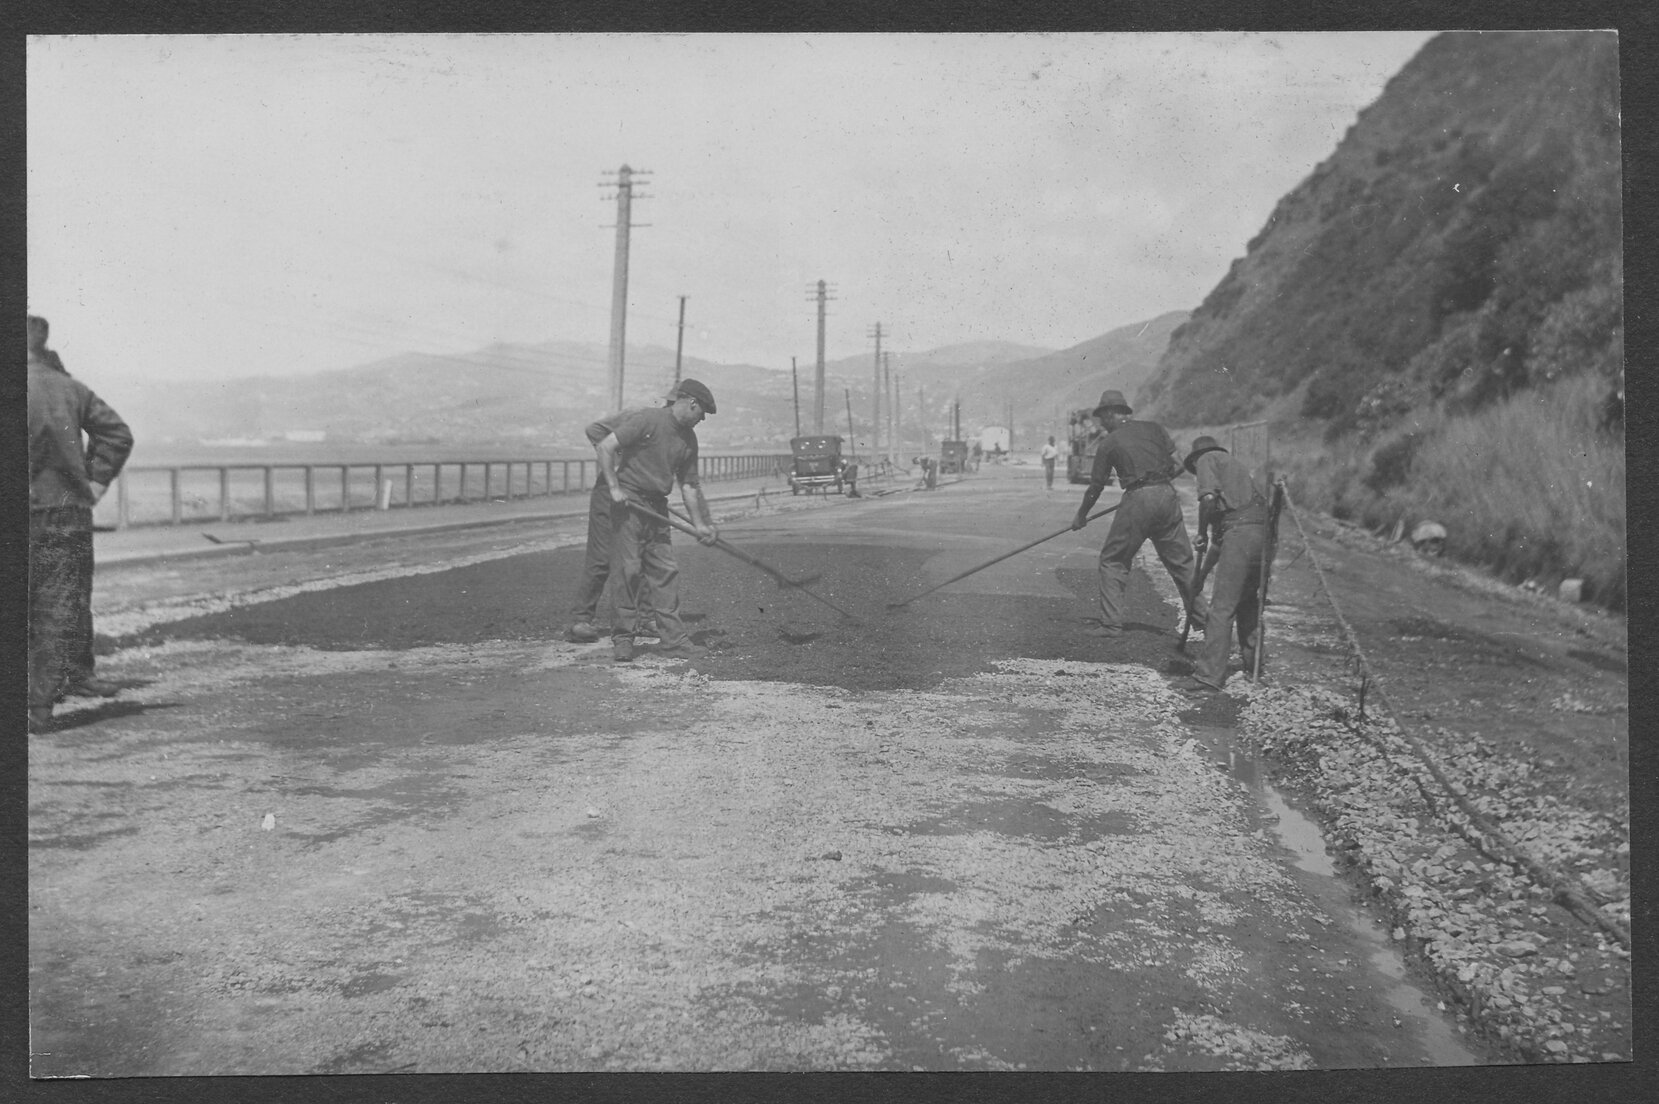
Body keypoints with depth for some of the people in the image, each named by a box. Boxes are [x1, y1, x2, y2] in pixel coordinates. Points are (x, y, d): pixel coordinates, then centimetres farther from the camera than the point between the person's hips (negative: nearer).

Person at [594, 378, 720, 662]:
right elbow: (604, 446, -15)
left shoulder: (688, 437, 11)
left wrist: (699, 524, 14)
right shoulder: (647, 420, -12)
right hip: (629, 500, -7)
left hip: (658, 506, 7)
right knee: (629, 569, -7)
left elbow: (688, 484, 16)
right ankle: (623, 637, 1)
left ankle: (672, 638, 5)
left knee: (666, 570, 2)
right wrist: (615, 488, -18)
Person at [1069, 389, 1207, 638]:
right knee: (1181, 560, 13)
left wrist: (1081, 516, 21)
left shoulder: (1109, 443, 3)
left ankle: (1111, 624, 2)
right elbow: (1177, 466, 9)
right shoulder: (1154, 428, 12)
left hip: (1137, 500, -4)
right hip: (1167, 495, 4)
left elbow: (1096, 487, 8)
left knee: (1112, 561, 7)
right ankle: (1200, 615, 17)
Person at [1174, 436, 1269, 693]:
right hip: (1264, 529, 8)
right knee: (1249, 601, 23)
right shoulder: (1235, 464, 32)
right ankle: (1254, 667, 32)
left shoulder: (1207, 460, 8)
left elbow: (1208, 498, -10)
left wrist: (1202, 532, 2)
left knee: (1222, 606, -10)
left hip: (1240, 530, -8)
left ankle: (1209, 676, -14)